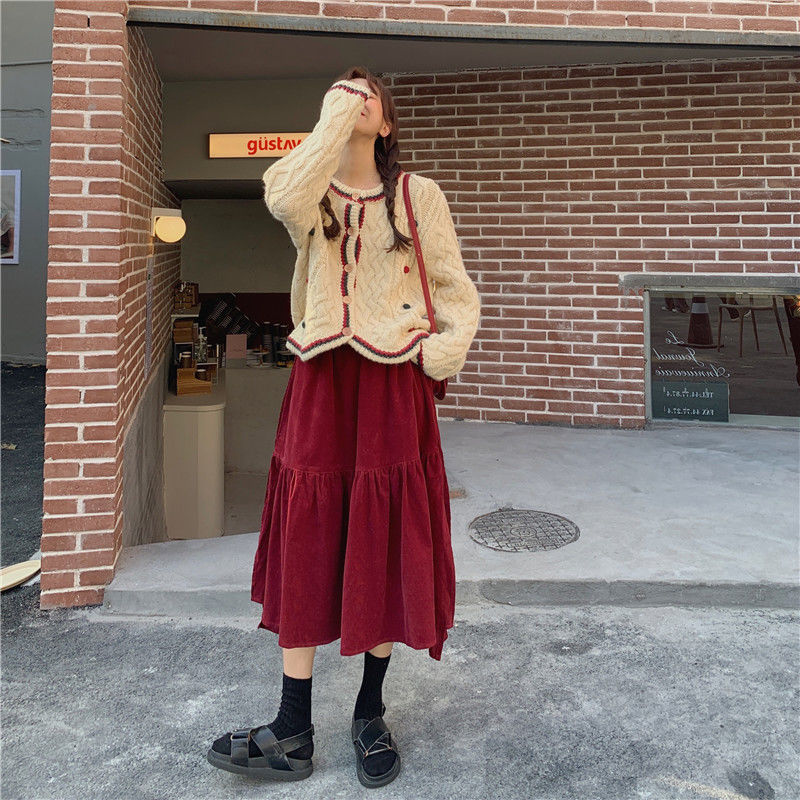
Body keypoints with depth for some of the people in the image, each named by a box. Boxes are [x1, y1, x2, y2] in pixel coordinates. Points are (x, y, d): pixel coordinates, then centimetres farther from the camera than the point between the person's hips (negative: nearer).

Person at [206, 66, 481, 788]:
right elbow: (285, 201, -18)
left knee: (387, 548, 4)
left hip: (393, 385, -1)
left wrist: (443, 353, -10)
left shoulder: (418, 195, 7)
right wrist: (335, 117, -11)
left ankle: (371, 714, 23)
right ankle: (293, 734, 12)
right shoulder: (310, 192, 8)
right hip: (320, 383, 1)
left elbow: (457, 290, 6)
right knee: (306, 548, 2)